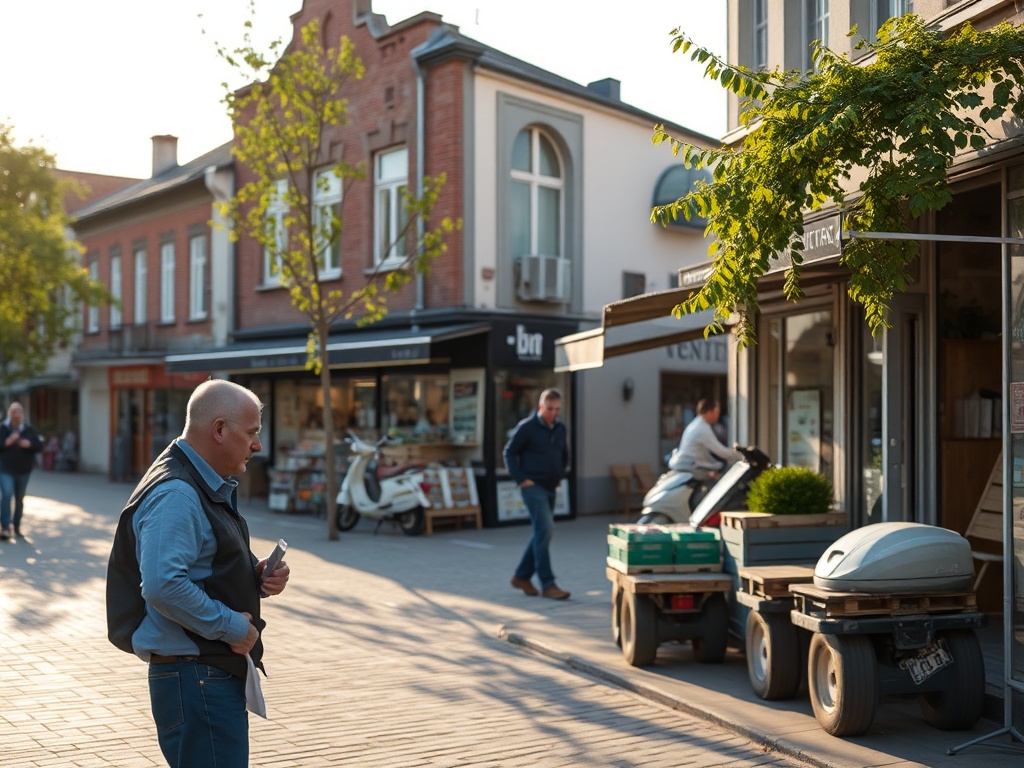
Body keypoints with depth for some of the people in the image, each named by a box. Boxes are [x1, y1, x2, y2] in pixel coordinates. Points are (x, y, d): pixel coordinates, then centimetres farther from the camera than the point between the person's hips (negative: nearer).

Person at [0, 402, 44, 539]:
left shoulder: (29, 429, 3)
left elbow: (39, 445, 3)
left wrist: (29, 444, -15)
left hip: (23, 470, 3)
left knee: (19, 499, 10)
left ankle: (16, 527, 22)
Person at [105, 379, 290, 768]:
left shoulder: (213, 488, 16)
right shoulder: (174, 495, -18)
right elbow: (163, 586, -30)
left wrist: (258, 577, 6)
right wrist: (230, 626, -21)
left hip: (220, 674, 11)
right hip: (193, 676, -11)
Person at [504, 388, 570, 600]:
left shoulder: (561, 429, 10)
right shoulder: (526, 427, -8)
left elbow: (564, 456, 24)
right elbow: (510, 452, -5)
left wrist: (559, 476, 12)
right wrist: (521, 479, -11)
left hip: (550, 488, 7)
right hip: (533, 486, -7)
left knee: (542, 533, 11)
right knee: (545, 529, -15)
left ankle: (522, 576, 24)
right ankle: (547, 584, -13)